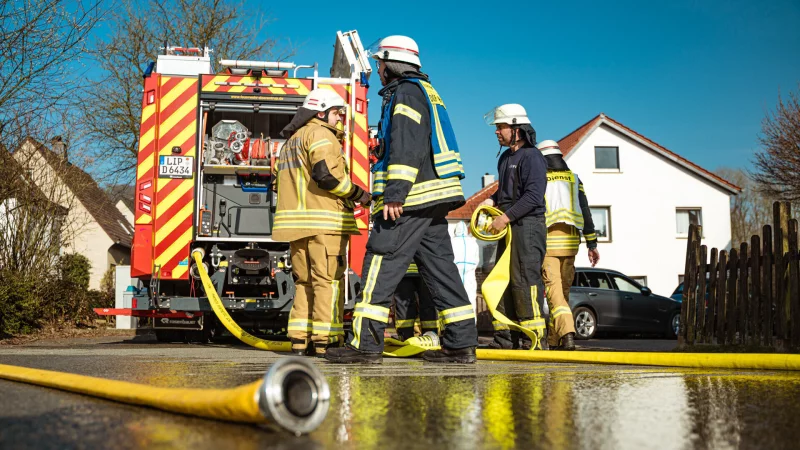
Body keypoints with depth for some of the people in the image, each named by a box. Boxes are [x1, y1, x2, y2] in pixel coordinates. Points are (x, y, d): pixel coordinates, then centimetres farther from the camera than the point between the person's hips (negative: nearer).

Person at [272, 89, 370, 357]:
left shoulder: (291, 142, 26)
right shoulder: (320, 134, -4)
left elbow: (278, 181, 24)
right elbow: (327, 174, -18)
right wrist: (357, 194, -8)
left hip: (296, 223, 9)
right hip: (323, 221, -9)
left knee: (305, 282, 11)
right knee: (328, 280, -7)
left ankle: (300, 340, 9)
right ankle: (325, 341, -10)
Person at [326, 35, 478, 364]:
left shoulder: (407, 92, -6)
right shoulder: (426, 93, 26)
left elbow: (407, 147, -18)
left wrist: (395, 194, -23)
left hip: (409, 200, -10)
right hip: (433, 200, 10)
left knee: (382, 266, -9)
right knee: (439, 267, 7)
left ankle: (365, 343, -9)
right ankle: (461, 343, 6)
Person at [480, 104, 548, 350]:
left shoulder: (532, 156, -10)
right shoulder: (505, 158, 19)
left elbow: (533, 196, -19)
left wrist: (506, 217, -20)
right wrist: (492, 201, 9)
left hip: (528, 226, -10)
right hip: (509, 228, 10)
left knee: (525, 280, -11)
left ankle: (533, 337, -6)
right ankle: (505, 337, 15)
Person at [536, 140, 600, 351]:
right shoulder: (574, 179, 11)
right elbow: (585, 213, 6)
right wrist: (592, 244, 8)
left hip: (547, 240, -3)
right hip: (570, 241, 4)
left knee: (554, 291, -7)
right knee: (563, 290, 12)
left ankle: (567, 333, -28)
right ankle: (555, 341, 19)